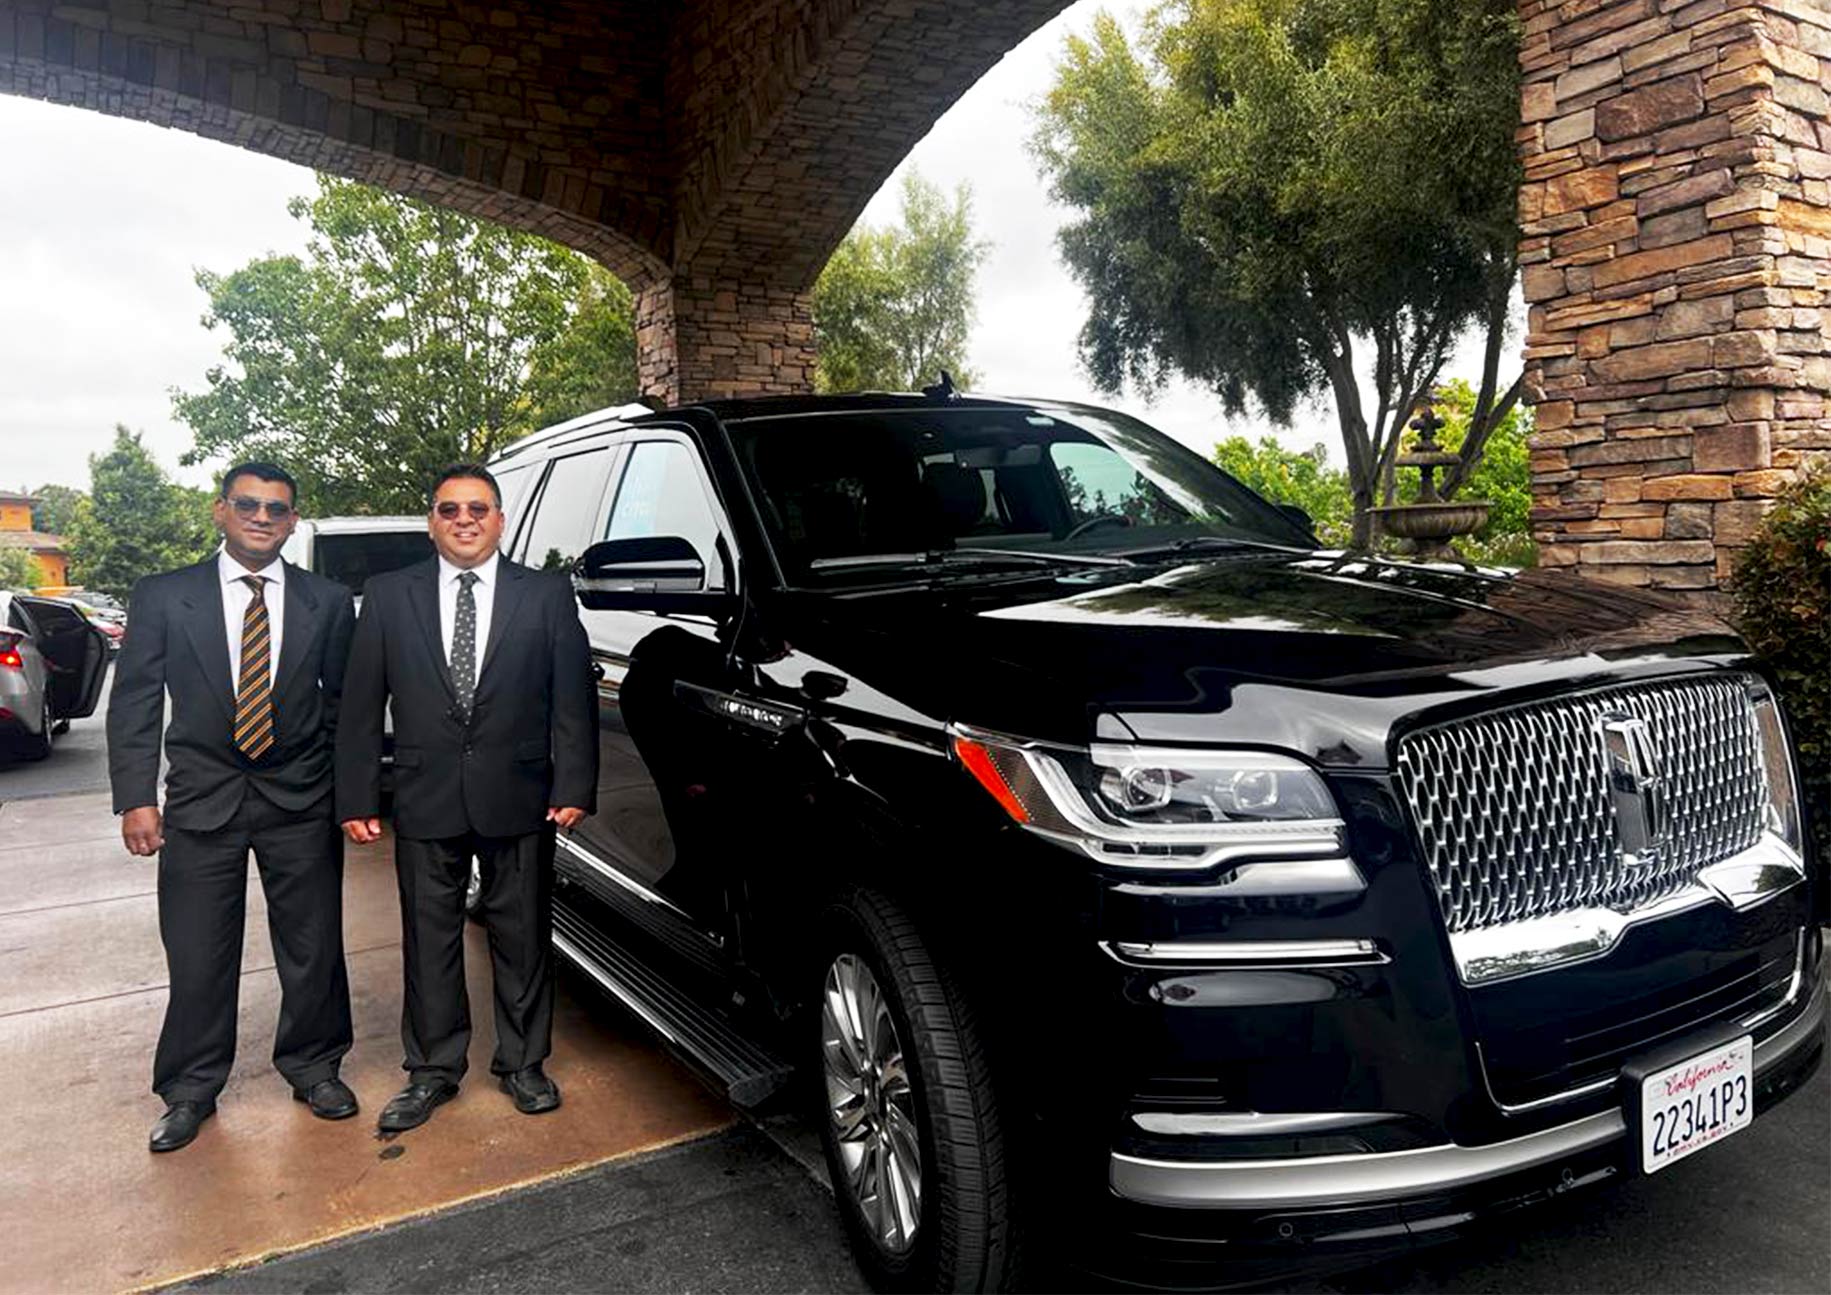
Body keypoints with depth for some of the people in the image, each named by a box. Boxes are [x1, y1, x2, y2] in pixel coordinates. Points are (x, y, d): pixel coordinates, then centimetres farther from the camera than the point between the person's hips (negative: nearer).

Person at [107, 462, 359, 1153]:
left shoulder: (328, 602, 2)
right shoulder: (161, 597, 1)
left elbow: (345, 702, 6)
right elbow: (134, 705, 1)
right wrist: (136, 799, -6)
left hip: (301, 801, 1)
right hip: (201, 802, 0)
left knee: (313, 946, 10)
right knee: (197, 956, 8)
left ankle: (312, 1065, 30)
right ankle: (191, 1089, 27)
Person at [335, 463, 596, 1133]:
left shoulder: (547, 594, 1)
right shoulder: (388, 597, 4)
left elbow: (574, 697, -1)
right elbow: (360, 706, 5)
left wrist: (574, 786, -8)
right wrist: (357, 797, -1)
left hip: (519, 799, -1)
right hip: (425, 801, 1)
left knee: (523, 937, 11)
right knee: (429, 940, 11)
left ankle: (522, 1063, 28)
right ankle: (432, 1070, 28)